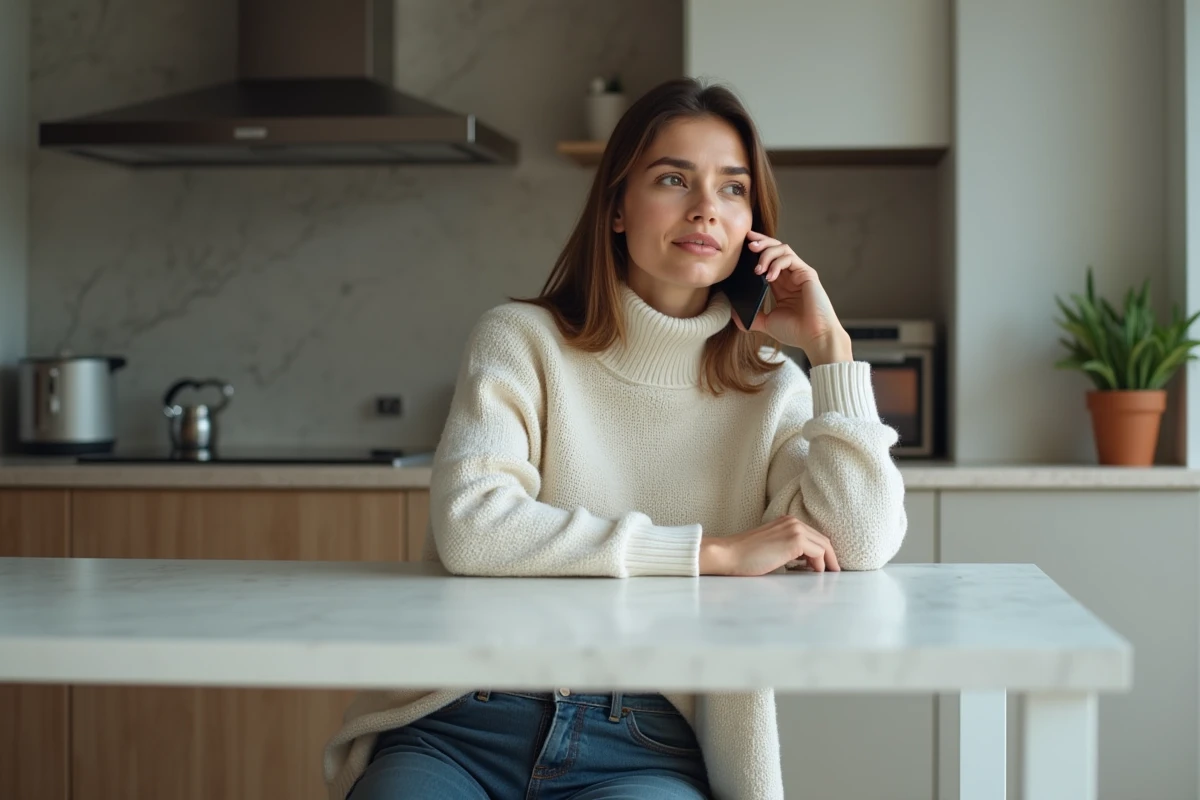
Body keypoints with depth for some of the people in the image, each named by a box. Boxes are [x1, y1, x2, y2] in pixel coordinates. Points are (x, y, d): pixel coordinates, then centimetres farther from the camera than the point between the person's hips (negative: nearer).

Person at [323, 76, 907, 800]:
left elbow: (862, 545, -6)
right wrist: (715, 551, -14)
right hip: (465, 730, -1)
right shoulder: (523, 341, 3)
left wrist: (829, 343, -2)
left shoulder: (770, 390, 9)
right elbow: (470, 527, -14)